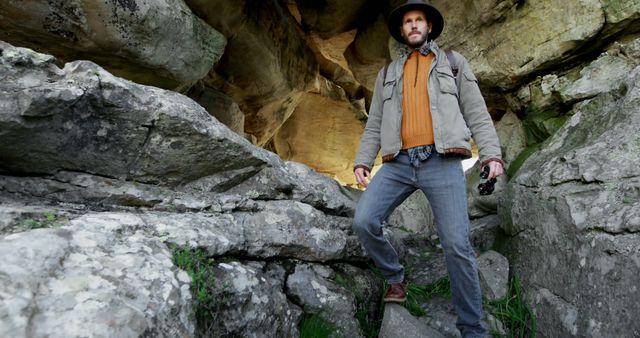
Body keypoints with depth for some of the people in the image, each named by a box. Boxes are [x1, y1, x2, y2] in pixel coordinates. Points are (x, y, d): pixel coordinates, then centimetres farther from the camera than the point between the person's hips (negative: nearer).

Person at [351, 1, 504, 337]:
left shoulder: (453, 62, 17)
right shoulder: (388, 73, 23)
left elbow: (477, 113, 8)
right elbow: (374, 124, 17)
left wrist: (492, 154, -7)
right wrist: (362, 162, 3)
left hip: (441, 162, -2)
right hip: (398, 163, 3)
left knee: (457, 245, -10)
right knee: (363, 222, -17)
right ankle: (395, 276, 11)